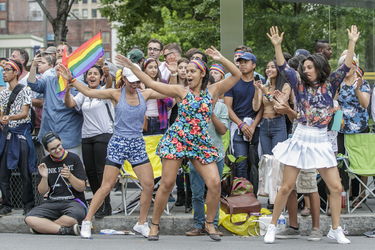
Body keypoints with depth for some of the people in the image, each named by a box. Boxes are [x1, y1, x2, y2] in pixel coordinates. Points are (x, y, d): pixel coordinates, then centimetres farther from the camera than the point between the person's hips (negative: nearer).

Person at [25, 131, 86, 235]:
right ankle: (66, 230, -27)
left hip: (74, 201, -2)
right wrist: (44, 178, -12)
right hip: (52, 203, 3)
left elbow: (81, 188, -3)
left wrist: (70, 176, -21)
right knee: (29, 219, -25)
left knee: (75, 215, -39)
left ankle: (43, 227, -14)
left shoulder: (73, 158, 2)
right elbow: (42, 192, 7)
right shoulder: (45, 162, 10)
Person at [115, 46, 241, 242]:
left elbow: (237, 75, 1)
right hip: (176, 140, -1)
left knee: (215, 183, -9)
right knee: (167, 184, -3)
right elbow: (151, 83, 2)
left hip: (201, 143, 1)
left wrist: (221, 59, -11)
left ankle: (209, 223, 11)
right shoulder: (181, 91, 4)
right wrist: (131, 67, -2)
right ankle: (154, 224, 11)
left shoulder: (212, 91, 6)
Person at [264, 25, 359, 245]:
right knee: (287, 187, 1)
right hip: (300, 139, -1)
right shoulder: (300, 85, 3)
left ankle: (336, 230, 15)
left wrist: (352, 43, -12)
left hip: (321, 142, 1)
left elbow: (345, 68, -6)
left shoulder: (329, 86, 4)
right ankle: (272, 227, 13)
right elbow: (283, 68, -7)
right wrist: (277, 45, -18)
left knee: (336, 187, 0)